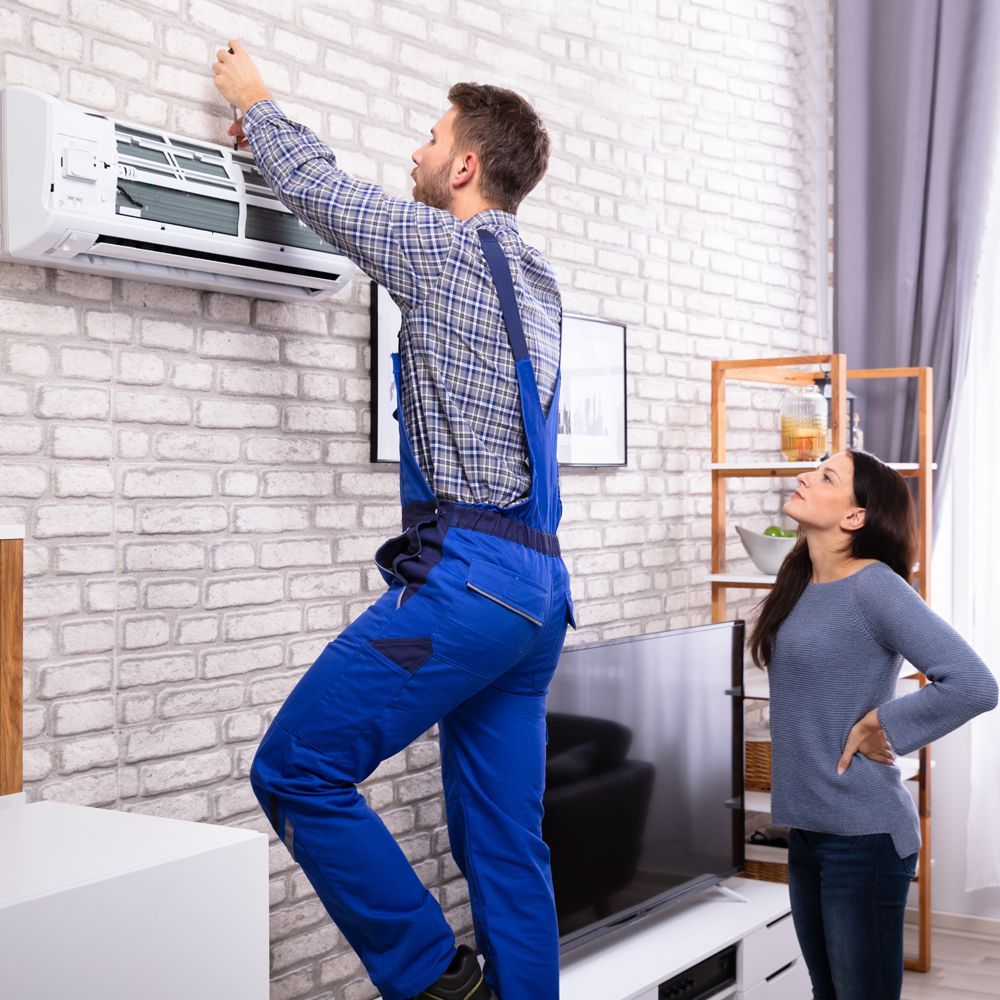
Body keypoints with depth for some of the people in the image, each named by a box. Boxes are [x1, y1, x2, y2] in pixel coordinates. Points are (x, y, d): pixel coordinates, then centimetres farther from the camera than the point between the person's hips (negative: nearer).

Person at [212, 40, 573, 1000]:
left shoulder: (445, 247, -3)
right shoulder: (532, 273, 22)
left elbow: (321, 190, 11)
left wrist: (256, 103, 29)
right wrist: (269, 134, 43)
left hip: (466, 574, -9)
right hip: (536, 583, 9)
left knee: (295, 771, -6)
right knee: (504, 839, 10)